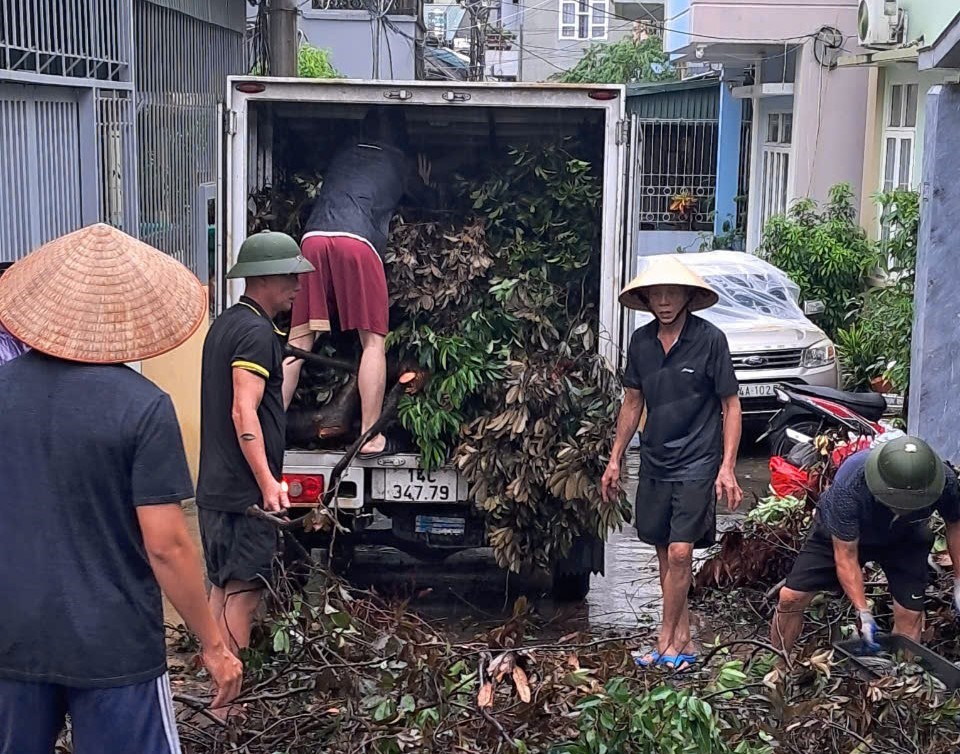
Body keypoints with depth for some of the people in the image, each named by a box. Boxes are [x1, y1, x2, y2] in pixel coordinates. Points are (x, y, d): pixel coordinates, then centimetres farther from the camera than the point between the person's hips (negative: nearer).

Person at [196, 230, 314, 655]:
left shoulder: (225, 324, 17)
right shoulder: (257, 332, -14)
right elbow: (244, 412, -22)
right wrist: (268, 481, -24)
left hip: (217, 487, 10)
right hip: (245, 491, -10)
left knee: (223, 588, 14)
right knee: (243, 592, -7)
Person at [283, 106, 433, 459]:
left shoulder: (343, 155, 30)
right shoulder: (400, 163, 23)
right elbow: (426, 201, 39)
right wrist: (423, 185, 62)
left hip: (314, 237, 3)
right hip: (357, 241, -3)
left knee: (299, 341, 5)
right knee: (373, 341, 4)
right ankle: (370, 438, -1)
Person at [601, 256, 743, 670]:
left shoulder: (710, 339, -11)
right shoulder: (641, 341, 3)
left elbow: (730, 405, -7)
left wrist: (727, 467, -12)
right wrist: (615, 459, 13)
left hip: (697, 463, -5)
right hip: (655, 461, 5)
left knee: (680, 552, -11)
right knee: (665, 551, 9)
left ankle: (667, 641, 0)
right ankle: (682, 640, 19)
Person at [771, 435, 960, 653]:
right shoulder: (848, 486, -42)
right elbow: (846, 555, -31)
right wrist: (863, 613, -34)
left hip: (904, 538, 2)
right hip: (841, 534, -2)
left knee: (910, 614, -13)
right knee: (791, 598, -8)